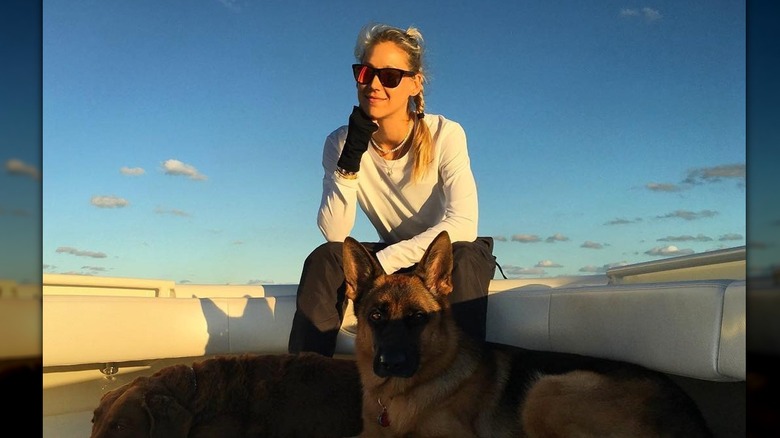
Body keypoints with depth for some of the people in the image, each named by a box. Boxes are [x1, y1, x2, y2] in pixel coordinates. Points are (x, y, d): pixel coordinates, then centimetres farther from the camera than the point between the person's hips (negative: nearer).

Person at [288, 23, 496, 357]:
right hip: (392, 259, 3)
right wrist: (351, 156, -29)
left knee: (462, 260, -36)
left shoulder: (444, 135, -18)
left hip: (450, 254, -2)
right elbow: (334, 233, -18)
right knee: (324, 258, -23)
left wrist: (382, 263, -31)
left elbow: (463, 224, -27)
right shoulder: (341, 143, -9)